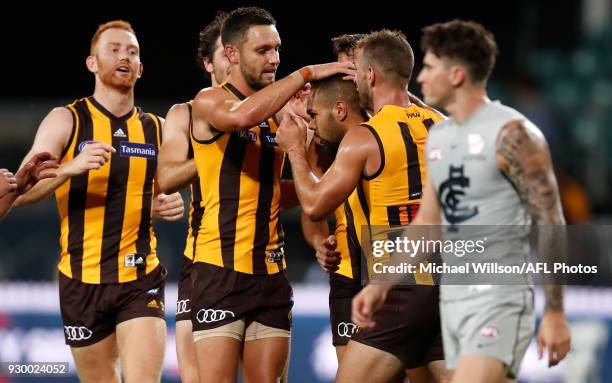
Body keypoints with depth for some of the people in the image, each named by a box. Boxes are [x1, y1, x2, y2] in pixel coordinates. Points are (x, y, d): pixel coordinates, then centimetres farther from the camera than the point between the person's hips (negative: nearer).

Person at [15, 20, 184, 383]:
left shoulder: (156, 129, 9)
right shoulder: (66, 121, 0)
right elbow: (22, 192, -9)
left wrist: (168, 206, 0)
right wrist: (70, 168, -27)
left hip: (141, 279, 1)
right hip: (84, 281, -1)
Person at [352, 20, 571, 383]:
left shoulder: (511, 135, -11)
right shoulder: (438, 137, 13)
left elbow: (551, 224, -12)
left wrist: (555, 313, -14)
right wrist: (381, 285, 12)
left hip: (499, 297, -8)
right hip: (451, 297, 8)